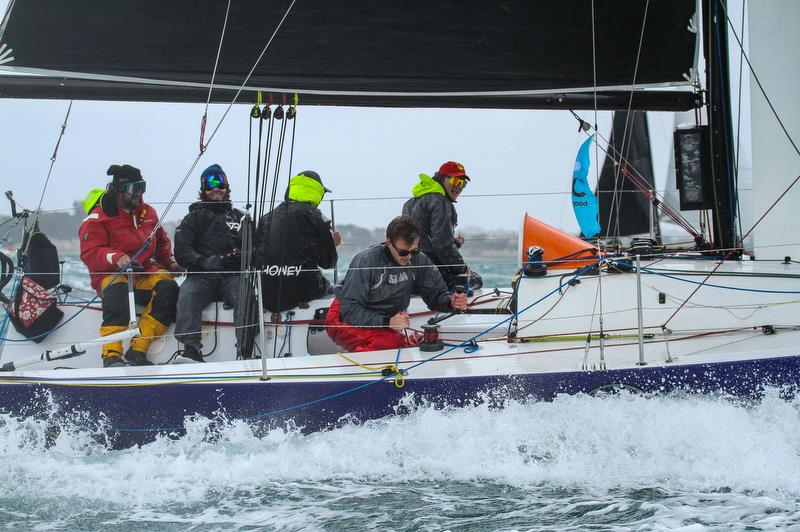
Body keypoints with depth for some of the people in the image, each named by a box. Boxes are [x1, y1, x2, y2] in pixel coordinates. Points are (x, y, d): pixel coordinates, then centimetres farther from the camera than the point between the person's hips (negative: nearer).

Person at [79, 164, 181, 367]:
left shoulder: (148, 212, 14)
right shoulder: (98, 217, -4)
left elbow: (162, 242, 28)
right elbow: (90, 253, -13)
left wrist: (170, 261, 9)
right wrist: (116, 258, -30)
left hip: (145, 273, 5)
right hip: (111, 273, -5)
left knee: (167, 286, -26)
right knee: (116, 289, -39)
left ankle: (137, 351, -30)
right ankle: (112, 354, -43)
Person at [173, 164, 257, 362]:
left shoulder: (239, 217, 24)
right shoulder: (193, 218, 19)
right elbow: (182, 251, 4)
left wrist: (242, 255, -9)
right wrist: (205, 262, -15)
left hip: (232, 276, 0)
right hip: (201, 276, 0)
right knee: (187, 294, -33)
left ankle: (245, 352, -41)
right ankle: (191, 348, -44)